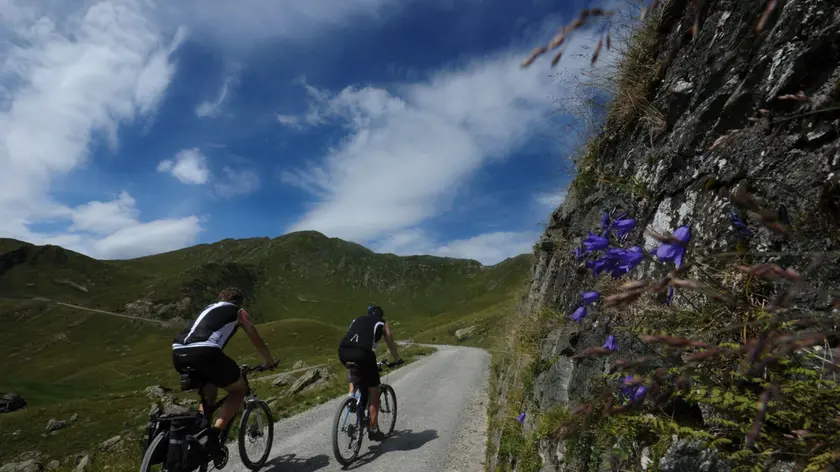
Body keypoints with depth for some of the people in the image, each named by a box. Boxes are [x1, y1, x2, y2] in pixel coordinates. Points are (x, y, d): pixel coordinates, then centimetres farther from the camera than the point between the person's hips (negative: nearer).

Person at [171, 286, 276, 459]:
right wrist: (270, 361, 42)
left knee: (209, 393, 32)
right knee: (239, 389, 15)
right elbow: (258, 341, 26)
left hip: (178, 354, 7)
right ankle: (214, 433, -2)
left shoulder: (208, 309, 36)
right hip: (203, 353, -7)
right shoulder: (239, 312, 21)